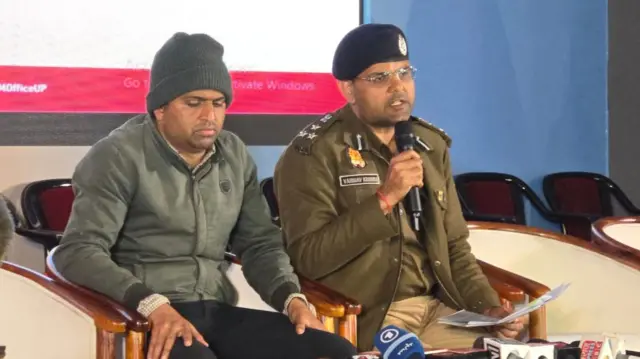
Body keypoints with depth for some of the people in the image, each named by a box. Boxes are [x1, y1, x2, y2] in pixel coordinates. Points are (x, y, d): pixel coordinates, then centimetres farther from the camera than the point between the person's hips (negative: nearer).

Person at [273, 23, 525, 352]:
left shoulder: (431, 144, 12)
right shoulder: (314, 152, -8)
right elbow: (308, 258, -17)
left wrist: (487, 306, 1)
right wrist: (384, 199, -21)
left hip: (438, 308, 6)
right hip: (363, 318, -6)